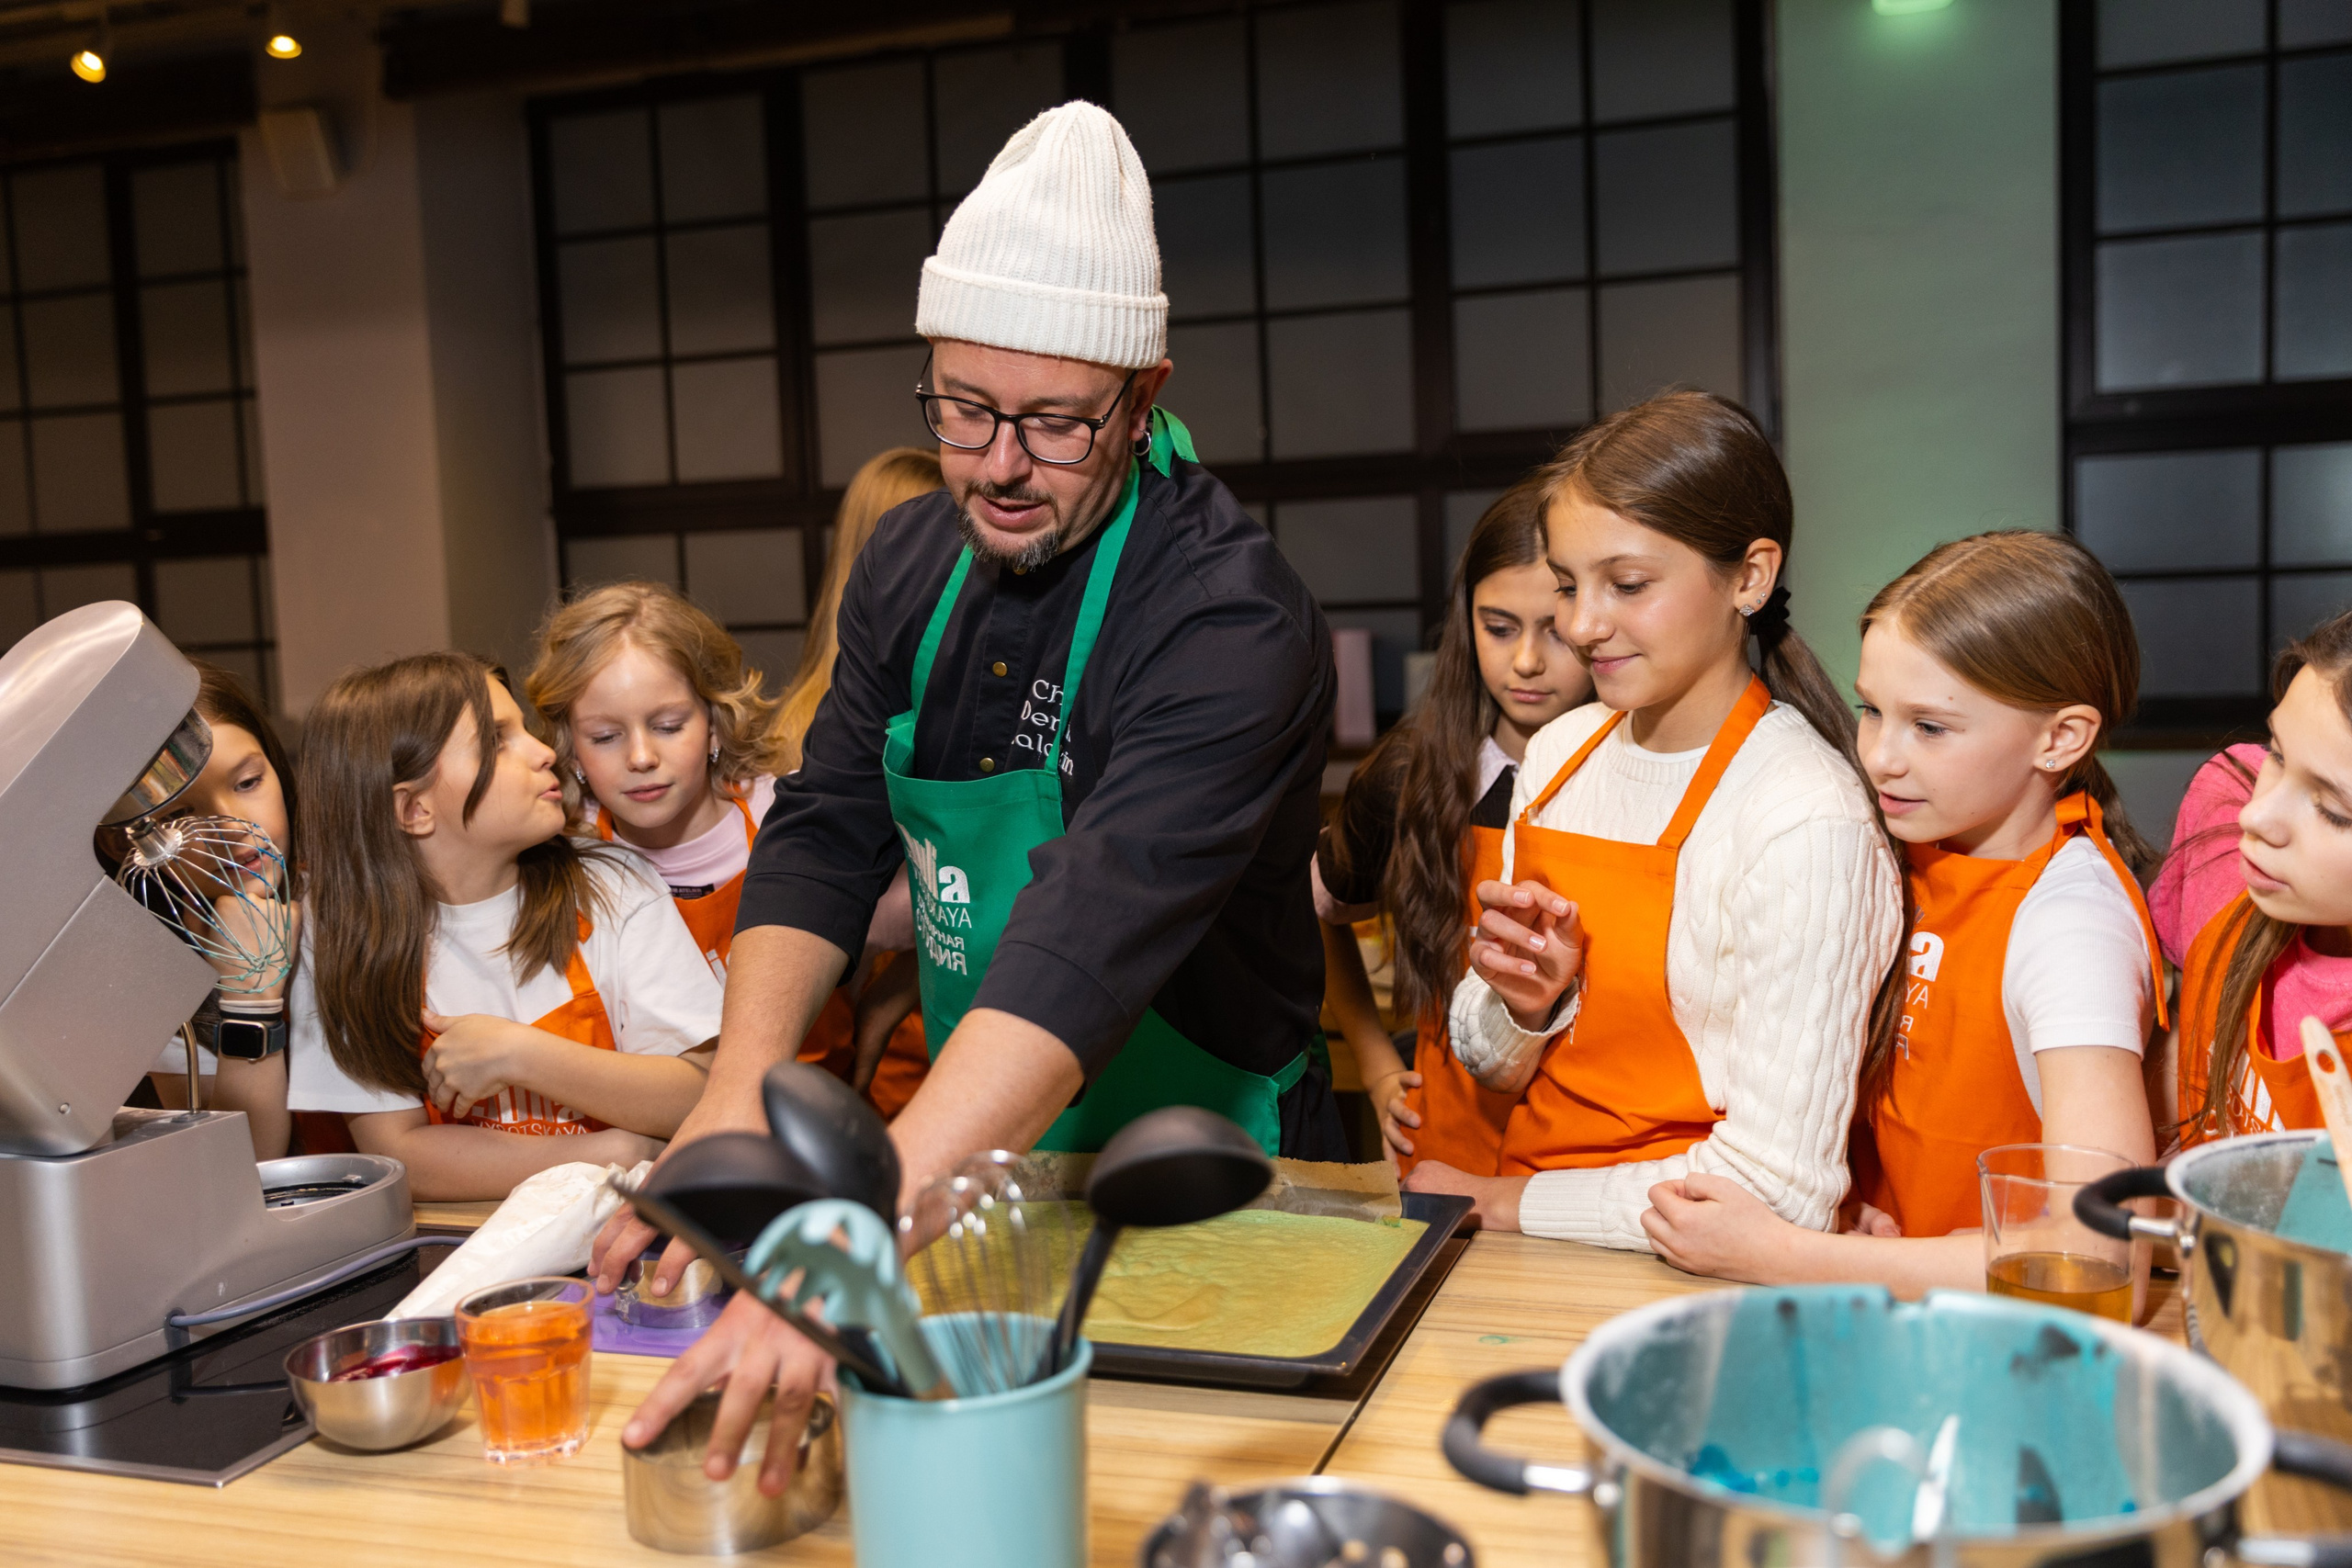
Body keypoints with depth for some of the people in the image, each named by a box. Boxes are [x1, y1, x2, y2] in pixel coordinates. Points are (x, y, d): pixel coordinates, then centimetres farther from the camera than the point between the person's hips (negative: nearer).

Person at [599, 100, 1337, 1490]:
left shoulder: (1232, 616, -24)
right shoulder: (913, 562, 0)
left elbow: (1091, 943, -36)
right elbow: (824, 838, -1)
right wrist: (738, 1098, -18)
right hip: (968, 1168, 5)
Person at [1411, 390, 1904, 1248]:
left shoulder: (1807, 824, -17)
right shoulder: (1559, 753, 5)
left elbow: (1776, 1191, -17)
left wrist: (1502, 1203, -9)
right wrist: (1525, 1007, -9)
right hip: (1530, 1243, 6)